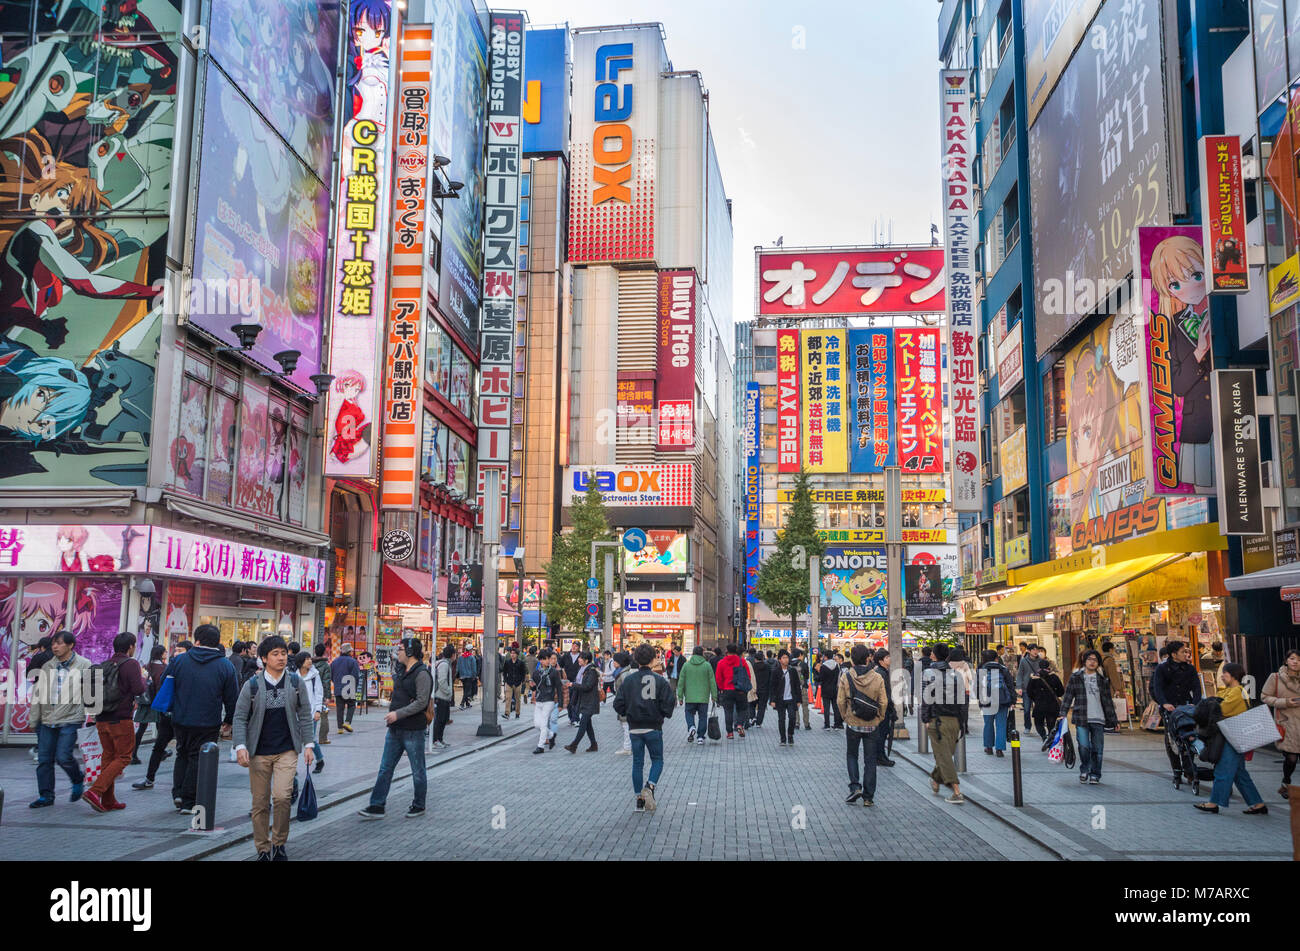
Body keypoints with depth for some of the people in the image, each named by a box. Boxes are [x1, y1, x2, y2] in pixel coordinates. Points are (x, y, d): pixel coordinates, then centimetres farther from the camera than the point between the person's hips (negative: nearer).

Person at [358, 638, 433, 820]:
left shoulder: (422, 674, -16)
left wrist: (398, 714, -23)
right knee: (385, 768, 8)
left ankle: (418, 806, 19)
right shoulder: (400, 669, 11)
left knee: (418, 771, 6)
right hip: (395, 729, 9)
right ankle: (377, 807, 11)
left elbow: (421, 702, -22)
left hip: (413, 730, -8)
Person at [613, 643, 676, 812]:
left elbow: (618, 705, -5)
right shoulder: (659, 680, -8)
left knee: (637, 763, 12)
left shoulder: (628, 680, -3)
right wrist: (664, 714, 8)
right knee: (657, 760, 13)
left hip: (634, 728, 2)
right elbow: (669, 702, -13)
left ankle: (639, 799, 12)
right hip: (654, 728, -2)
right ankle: (650, 787, -13)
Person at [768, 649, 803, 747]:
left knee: (792, 717, -9)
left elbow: (797, 686, 9)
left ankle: (790, 735, 14)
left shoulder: (793, 670, 5)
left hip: (791, 699, 1)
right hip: (780, 700, -1)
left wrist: (798, 700, 6)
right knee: (781, 719, 2)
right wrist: (772, 700, -6)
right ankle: (783, 739, 13)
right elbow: (772, 686, 0)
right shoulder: (775, 671, -1)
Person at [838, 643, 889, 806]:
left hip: (852, 724, -1)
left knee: (852, 756, 18)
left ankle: (855, 787, 1)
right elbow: (884, 702, -5)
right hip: (872, 725, 1)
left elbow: (840, 701, -7)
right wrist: (880, 718, 10)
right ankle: (868, 797, 10)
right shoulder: (877, 677, -8)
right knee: (870, 761, 9)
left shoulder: (846, 677, -10)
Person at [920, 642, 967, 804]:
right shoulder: (956, 674, 9)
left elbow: (926, 698, -8)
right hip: (954, 720, 5)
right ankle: (936, 780, 38)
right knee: (946, 753, 18)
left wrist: (925, 719, -3)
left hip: (937, 719, -5)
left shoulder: (928, 673, -4)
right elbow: (964, 698, 9)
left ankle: (957, 792, -12)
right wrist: (962, 721, 13)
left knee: (943, 755, -4)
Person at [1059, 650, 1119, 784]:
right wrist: (1063, 714, -2)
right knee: (1084, 746, -11)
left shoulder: (1102, 680, 12)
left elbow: (1108, 701, 15)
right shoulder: (1076, 677, 6)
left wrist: (1113, 720, 14)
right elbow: (1068, 696, 6)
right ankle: (1084, 770, 12)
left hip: (1098, 719, 2)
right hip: (1081, 719, -2)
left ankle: (1095, 774, 16)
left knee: (1097, 748, 1)